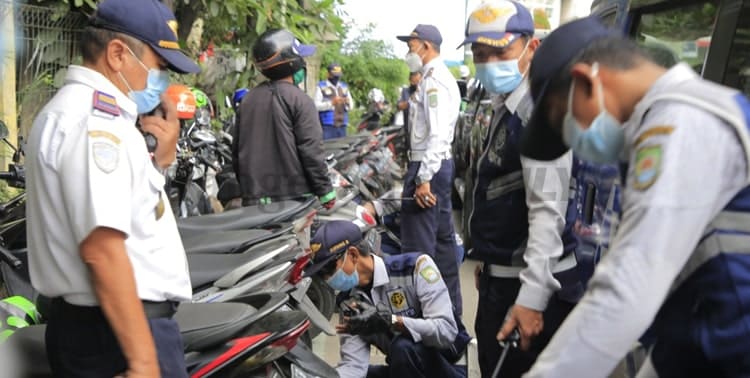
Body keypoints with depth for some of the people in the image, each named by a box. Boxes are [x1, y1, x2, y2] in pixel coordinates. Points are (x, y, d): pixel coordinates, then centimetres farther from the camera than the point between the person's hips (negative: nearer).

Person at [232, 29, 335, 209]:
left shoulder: (247, 99, 10)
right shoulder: (299, 100, -10)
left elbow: (236, 149, 14)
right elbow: (311, 151, -14)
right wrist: (326, 193, -7)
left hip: (253, 198, 6)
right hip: (294, 197, -6)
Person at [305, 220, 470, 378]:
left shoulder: (415, 266, -18)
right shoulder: (347, 302, -3)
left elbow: (446, 331, -25)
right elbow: (353, 364, -9)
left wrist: (390, 321, -35)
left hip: (447, 363, -5)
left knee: (402, 346, -34)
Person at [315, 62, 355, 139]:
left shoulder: (344, 87, 20)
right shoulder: (321, 87, 3)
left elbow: (351, 106, 17)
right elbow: (316, 105, -8)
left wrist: (347, 102, -6)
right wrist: (331, 103, -21)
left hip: (342, 125, 5)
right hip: (327, 126, -5)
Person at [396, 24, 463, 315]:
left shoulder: (433, 81, -15)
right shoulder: (442, 78, 17)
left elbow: (437, 134, -24)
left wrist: (424, 179, -25)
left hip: (427, 167, -11)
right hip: (441, 163, 11)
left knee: (418, 244, -5)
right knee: (442, 237, 16)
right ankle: (451, 301, 27)